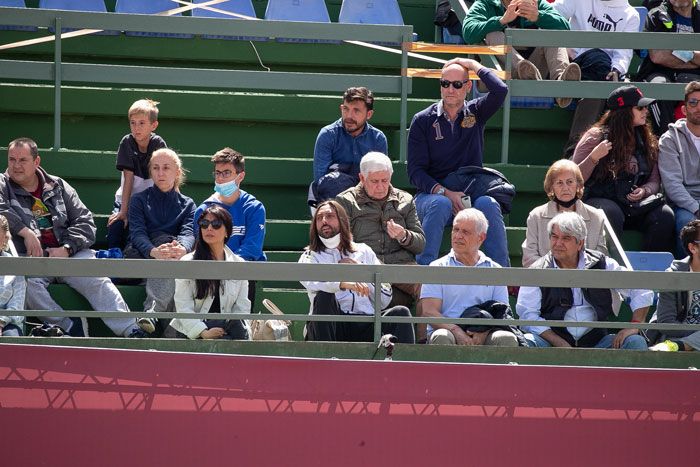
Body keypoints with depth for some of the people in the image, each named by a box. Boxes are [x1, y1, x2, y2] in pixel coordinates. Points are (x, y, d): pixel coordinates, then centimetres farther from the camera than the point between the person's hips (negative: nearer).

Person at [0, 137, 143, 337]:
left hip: (69, 254, 2)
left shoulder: (58, 186, 19)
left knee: (97, 281, -24)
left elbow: (85, 222, 11)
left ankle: (132, 333, -32)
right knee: (27, 283, -36)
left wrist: (66, 249, -6)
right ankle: (69, 328, -31)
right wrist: (25, 231, -18)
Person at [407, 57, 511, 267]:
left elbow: (500, 90, -9)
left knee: (489, 205, -32)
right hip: (432, 192, -1)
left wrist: (474, 66, 4)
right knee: (440, 205, -36)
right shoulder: (423, 120, 6)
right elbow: (415, 171, 0)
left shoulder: (475, 113, 12)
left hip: (472, 193, 1)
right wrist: (444, 192, -16)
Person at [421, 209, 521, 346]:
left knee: (508, 339, -29)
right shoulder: (438, 268, 12)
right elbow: (429, 312, 1)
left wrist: (484, 332, -15)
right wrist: (457, 331, -18)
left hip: (484, 335, 2)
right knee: (442, 337, -36)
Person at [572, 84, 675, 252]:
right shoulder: (596, 136, 0)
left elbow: (655, 181, 16)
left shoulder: (646, 140, 14)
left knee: (665, 215, -25)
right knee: (611, 213, -39)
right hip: (599, 199, -4)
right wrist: (594, 158, -18)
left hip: (635, 204, 4)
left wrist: (644, 191, -7)